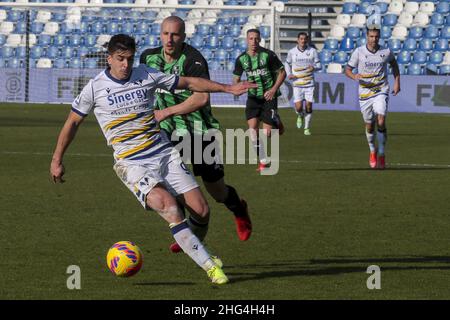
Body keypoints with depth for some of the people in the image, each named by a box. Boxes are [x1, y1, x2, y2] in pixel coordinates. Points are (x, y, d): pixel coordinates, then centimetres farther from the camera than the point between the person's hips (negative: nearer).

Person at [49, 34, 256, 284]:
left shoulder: (146, 75, 3)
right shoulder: (95, 88, -3)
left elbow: (189, 83, 12)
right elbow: (73, 123, 9)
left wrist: (228, 88, 8)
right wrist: (57, 160, 11)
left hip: (165, 153, 4)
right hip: (132, 163, -4)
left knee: (201, 210, -6)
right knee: (168, 204, -27)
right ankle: (209, 266, -23)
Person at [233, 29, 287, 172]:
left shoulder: (268, 55, -11)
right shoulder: (241, 59, -1)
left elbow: (282, 73, -4)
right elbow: (236, 78, 10)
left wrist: (274, 89, -15)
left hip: (269, 96, -3)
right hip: (253, 97, 3)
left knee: (267, 132, -7)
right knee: (252, 127, -14)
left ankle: (277, 123, 32)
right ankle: (263, 161, -2)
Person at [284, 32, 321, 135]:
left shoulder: (312, 51, 1)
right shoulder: (292, 52, 3)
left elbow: (319, 65, 5)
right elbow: (287, 63, 19)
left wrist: (314, 67, -19)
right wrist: (289, 74, 1)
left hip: (309, 83, 0)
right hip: (297, 83, 0)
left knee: (309, 106, -2)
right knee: (298, 107, -11)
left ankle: (307, 128, 13)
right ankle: (300, 116, 26)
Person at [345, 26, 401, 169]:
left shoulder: (386, 52, -1)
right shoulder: (359, 52, -5)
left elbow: (393, 63, 20)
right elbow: (348, 69, 0)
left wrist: (397, 82, 12)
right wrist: (354, 76, -23)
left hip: (381, 92, -1)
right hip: (364, 92, 1)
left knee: (381, 122, -17)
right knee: (369, 126, 10)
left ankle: (381, 154, -3)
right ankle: (372, 151, 36)